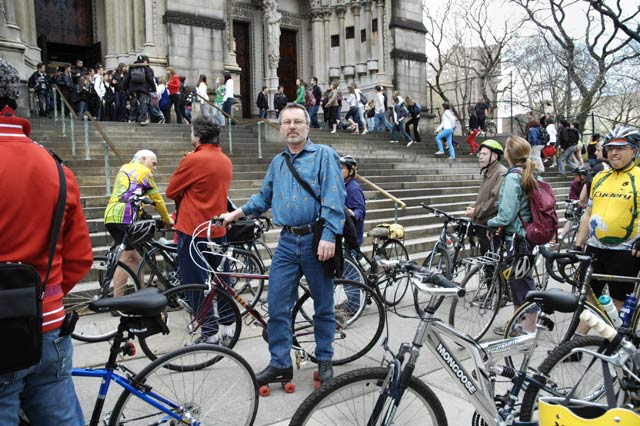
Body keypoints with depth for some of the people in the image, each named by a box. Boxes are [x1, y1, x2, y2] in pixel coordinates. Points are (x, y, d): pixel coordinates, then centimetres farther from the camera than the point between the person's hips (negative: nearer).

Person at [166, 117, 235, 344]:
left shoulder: (193, 160, -15)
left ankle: (210, 331, 6)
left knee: (196, 282, 2)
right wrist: (191, 196, 8)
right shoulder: (226, 161, 6)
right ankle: (228, 324, 23)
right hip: (218, 229, 7)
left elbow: (171, 191, -6)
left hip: (193, 229, -7)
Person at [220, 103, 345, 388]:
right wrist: (234, 214, 17)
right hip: (287, 241, 5)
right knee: (277, 305, 2)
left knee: (323, 305, 8)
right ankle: (280, 364, 14)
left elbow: (334, 199, -11)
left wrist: (329, 236, -20)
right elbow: (263, 198, 25)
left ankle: (324, 361, 24)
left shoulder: (324, 155, -2)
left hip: (317, 240, -4)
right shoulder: (277, 162, 16)